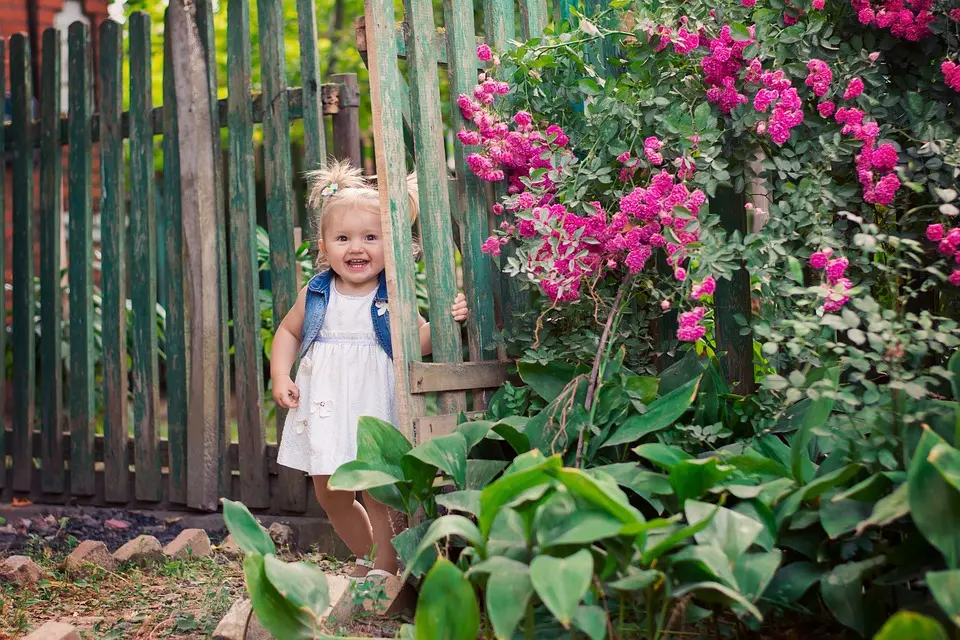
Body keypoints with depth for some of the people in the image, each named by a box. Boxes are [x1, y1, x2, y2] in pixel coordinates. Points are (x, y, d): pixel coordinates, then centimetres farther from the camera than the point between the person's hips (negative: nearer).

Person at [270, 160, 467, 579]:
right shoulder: (315, 295, 3)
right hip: (324, 408, 4)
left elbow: (417, 343, -3)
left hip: (374, 407, -4)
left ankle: (385, 569, 14)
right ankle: (366, 557, 35)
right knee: (329, 494, 13)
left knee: (378, 492, -3)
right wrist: (280, 377, 5)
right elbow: (288, 332, 17)